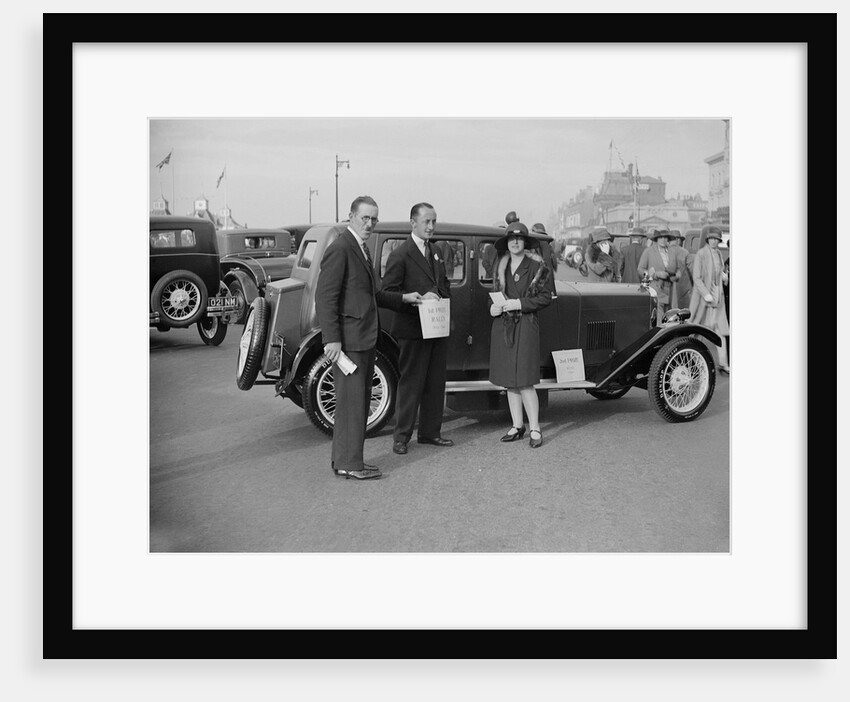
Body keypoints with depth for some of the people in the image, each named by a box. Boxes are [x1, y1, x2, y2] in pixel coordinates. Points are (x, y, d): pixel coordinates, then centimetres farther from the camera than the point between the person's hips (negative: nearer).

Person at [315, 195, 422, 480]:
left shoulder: (361, 248, 17)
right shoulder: (340, 249, -14)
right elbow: (325, 297, -19)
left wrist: (403, 298, 21)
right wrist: (332, 339, -24)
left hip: (365, 339, 10)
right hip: (349, 339, -10)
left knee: (360, 400, 14)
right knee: (351, 400, -4)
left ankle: (343, 459, 23)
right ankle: (348, 463, 5)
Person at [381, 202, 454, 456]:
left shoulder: (437, 251, 14)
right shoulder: (400, 255, -10)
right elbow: (387, 293, -14)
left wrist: (443, 301, 3)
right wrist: (419, 300, -22)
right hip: (412, 330, -7)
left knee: (436, 383, 12)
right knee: (411, 384, -1)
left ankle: (429, 432, 23)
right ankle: (401, 436, 10)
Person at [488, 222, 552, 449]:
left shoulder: (536, 266, -5)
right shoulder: (501, 266, 12)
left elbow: (545, 297, -7)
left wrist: (519, 304, -15)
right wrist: (493, 307, 2)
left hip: (525, 326, -6)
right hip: (502, 326, 6)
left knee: (524, 381, -9)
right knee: (509, 380, 8)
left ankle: (535, 429, 0)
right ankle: (517, 426, 18)